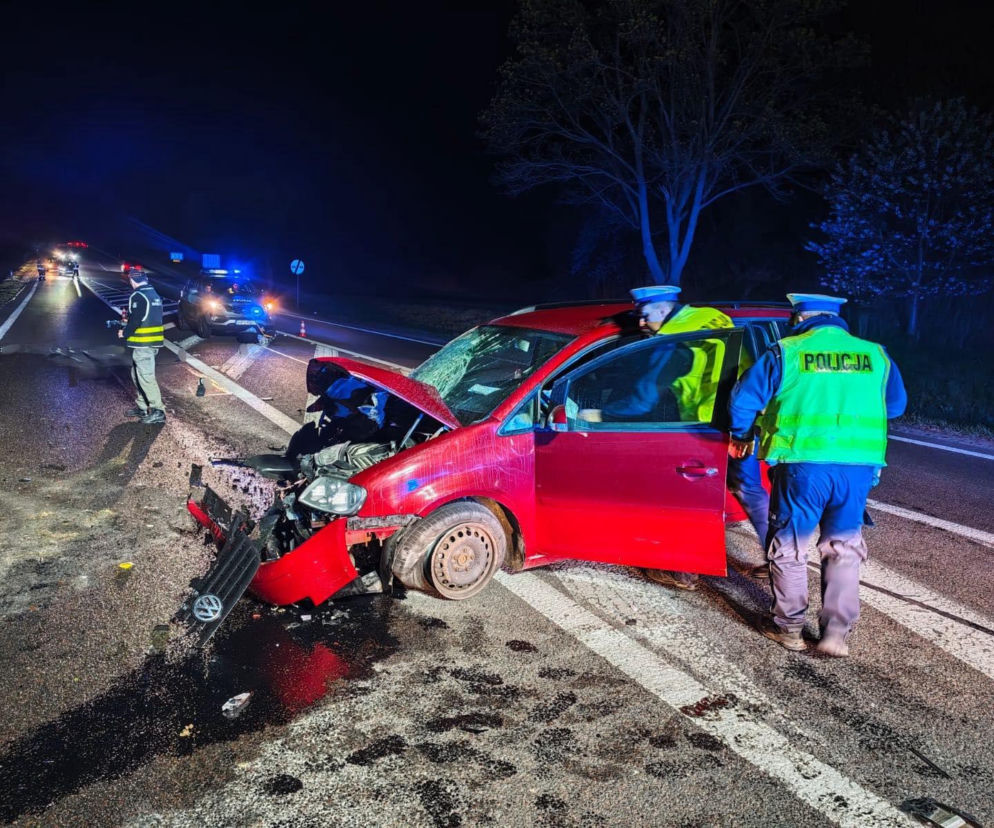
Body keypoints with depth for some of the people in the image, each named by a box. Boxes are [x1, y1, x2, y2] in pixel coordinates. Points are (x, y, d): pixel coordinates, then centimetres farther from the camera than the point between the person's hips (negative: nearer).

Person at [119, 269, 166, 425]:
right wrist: (129, 318, 27)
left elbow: (135, 320, -19)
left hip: (142, 344, -10)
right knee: (137, 374, 19)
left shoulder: (138, 296, -15)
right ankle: (142, 407, 25)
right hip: (154, 342, 10)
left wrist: (124, 333, -3)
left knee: (146, 377, -8)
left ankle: (158, 411, -8)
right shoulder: (155, 295, 14)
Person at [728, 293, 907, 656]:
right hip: (858, 467, 3)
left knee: (789, 547, 12)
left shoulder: (785, 353, -1)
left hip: (803, 464, -3)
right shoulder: (876, 355, 9)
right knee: (844, 548, 17)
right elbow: (896, 405, 23)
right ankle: (837, 631, 17)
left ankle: (788, 627, 22)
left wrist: (741, 436, 19)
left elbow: (743, 400, 0)